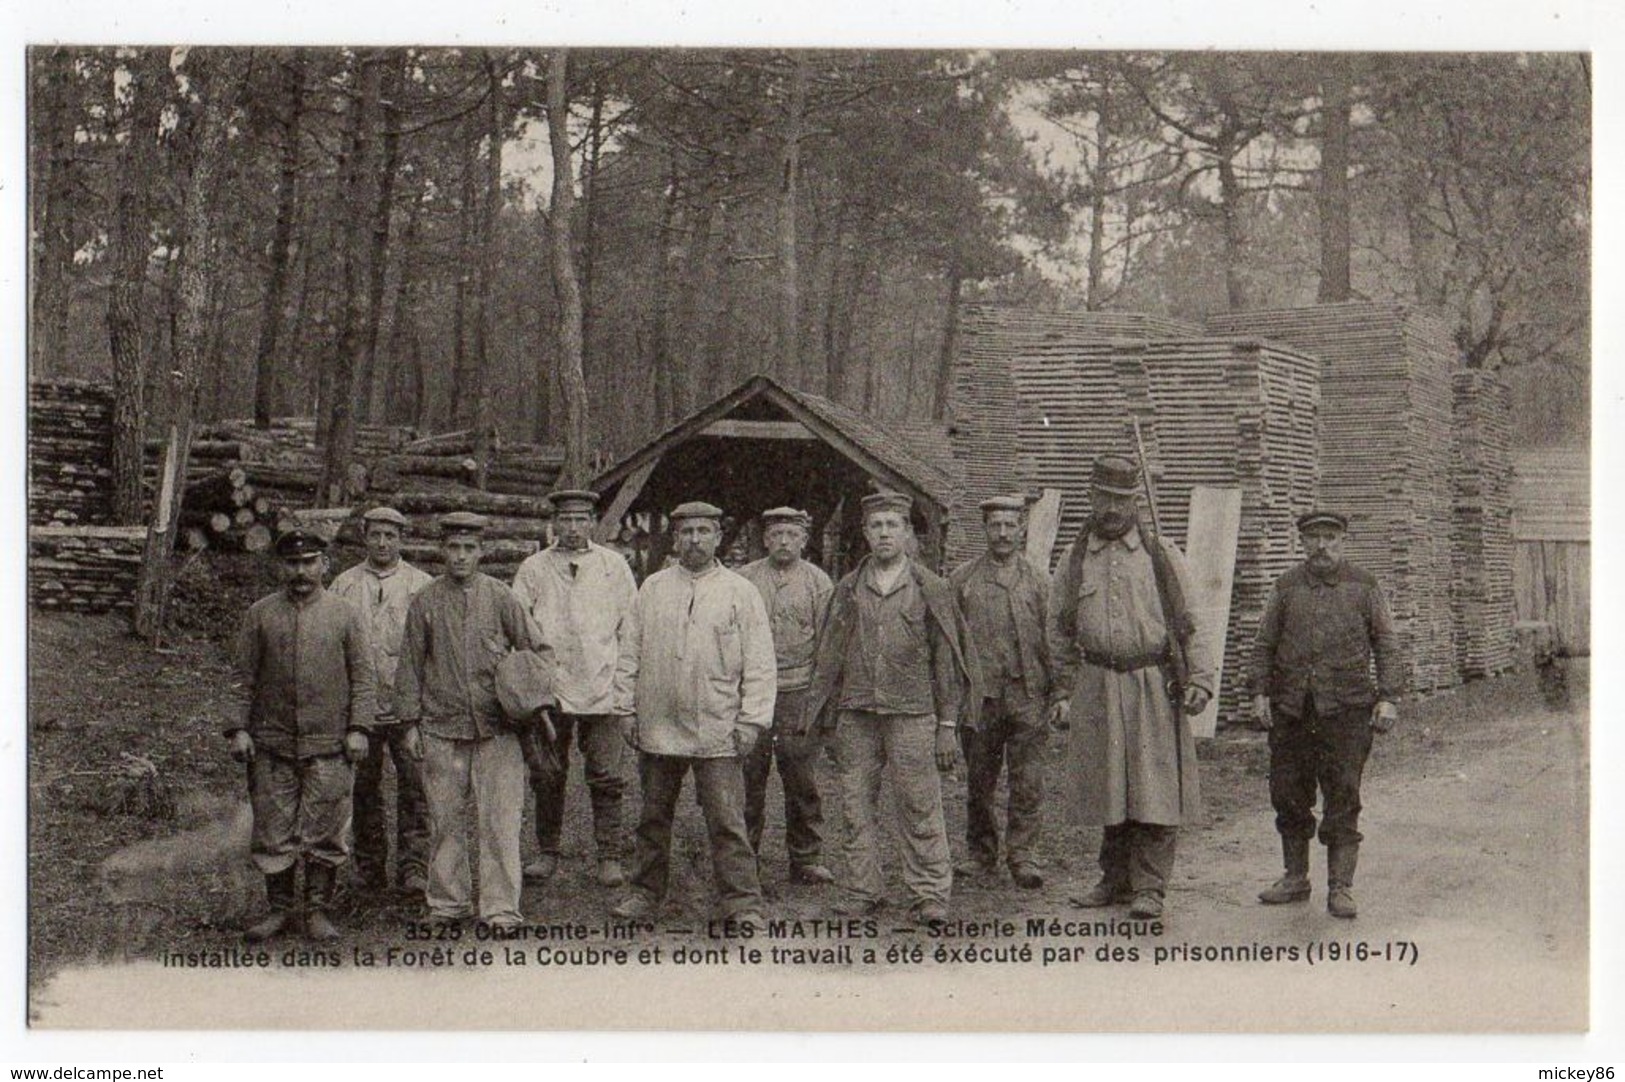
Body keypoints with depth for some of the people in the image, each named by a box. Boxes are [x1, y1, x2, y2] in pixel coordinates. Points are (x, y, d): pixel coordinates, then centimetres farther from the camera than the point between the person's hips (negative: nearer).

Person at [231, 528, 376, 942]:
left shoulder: (344, 616, 5)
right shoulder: (260, 614, 6)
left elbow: (362, 675, 6)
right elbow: (244, 675, 8)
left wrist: (358, 728, -2)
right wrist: (239, 729, 1)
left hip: (329, 745, -1)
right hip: (272, 744, 1)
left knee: (325, 831, 1)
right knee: (273, 831, 4)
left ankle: (319, 911, 12)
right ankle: (280, 909, 16)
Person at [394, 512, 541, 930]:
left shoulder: (500, 597, 4)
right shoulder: (425, 602, 5)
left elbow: (536, 650, 10)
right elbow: (410, 665, 9)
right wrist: (410, 723, 5)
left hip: (496, 728, -1)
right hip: (441, 728, 1)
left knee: (500, 819, -4)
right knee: (445, 820, 7)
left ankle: (501, 908, 1)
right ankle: (447, 903, 19)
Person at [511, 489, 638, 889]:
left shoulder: (613, 566, 9)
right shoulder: (534, 568, 8)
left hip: (603, 689, 0)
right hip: (549, 688, 1)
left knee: (607, 777, -2)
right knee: (547, 777, 5)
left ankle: (609, 858, 4)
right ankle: (547, 853, 18)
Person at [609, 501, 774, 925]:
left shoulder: (741, 593, 2)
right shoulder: (652, 589, 10)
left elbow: (759, 664, 0)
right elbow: (630, 654, 12)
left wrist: (751, 720, -6)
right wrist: (627, 709, 5)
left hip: (717, 731, -3)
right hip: (657, 727, 3)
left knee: (727, 821, -5)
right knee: (653, 815, 13)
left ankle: (743, 904, 0)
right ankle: (646, 890, 26)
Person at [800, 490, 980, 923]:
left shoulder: (930, 589, 3)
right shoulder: (848, 590, 10)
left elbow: (946, 661, 3)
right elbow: (828, 660, 12)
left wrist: (948, 726, -1)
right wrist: (824, 721, 8)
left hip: (911, 714, -3)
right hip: (856, 716, 3)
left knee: (920, 808, 0)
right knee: (856, 809, 6)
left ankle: (929, 895, 8)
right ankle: (862, 891, 17)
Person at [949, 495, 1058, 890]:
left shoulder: (1038, 581, 9)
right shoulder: (962, 579, 7)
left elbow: (1052, 640, 8)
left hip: (1028, 697, 0)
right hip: (979, 695, 0)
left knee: (1027, 780, -3)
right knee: (978, 782, 7)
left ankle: (1023, 857, 3)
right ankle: (981, 855, 18)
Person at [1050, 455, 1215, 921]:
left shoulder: (1162, 556, 5)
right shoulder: (1073, 560, 10)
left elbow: (1192, 622, 4)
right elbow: (1061, 633, 14)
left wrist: (1199, 679, -7)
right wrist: (1065, 693, 9)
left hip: (1154, 686, -2)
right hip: (1098, 688, 2)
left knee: (1155, 791, -5)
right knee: (1107, 790, 8)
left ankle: (1150, 886, 0)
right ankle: (1115, 879, 20)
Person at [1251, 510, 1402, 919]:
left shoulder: (1363, 586, 5)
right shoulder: (1286, 587, 10)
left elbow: (1386, 645, 7)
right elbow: (1264, 644, 13)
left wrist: (1387, 698, -2)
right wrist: (1260, 693, 2)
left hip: (1346, 708, -3)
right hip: (1290, 710, 3)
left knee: (1343, 800, -3)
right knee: (1288, 794, 8)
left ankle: (1340, 888, 2)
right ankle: (1295, 878, 22)